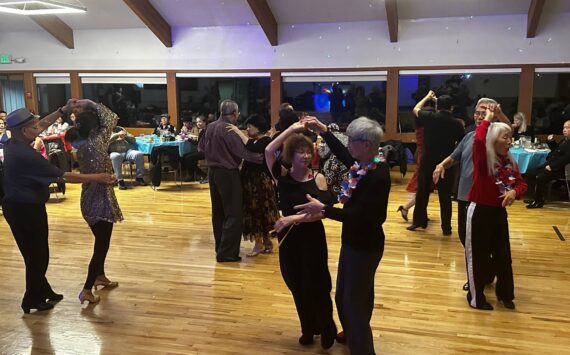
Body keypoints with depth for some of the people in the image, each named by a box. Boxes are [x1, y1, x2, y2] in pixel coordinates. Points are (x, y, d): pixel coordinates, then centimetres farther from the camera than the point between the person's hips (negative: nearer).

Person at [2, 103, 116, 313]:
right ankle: (32, 301, 22)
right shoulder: (25, 155, -28)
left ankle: (43, 291, 36)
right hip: (25, 209, -9)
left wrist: (64, 110, 9)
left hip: (18, 205, 10)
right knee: (36, 255, 6)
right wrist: (97, 178, -19)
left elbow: (43, 124, 14)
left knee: (36, 252, 21)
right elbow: (64, 177, -25)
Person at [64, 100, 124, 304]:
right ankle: (87, 290, 6)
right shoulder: (96, 142, -21)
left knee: (101, 242, 25)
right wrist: (92, 105, -9)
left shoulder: (81, 147, 0)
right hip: (100, 201, -8)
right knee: (101, 245, 2)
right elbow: (111, 118, -16)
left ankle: (100, 276, 42)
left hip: (90, 200, 8)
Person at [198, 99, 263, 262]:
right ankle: (227, 252, -3)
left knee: (218, 212, 16)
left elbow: (201, 147, 17)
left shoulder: (210, 127, 6)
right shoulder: (228, 129, -19)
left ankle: (220, 247, 26)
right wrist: (262, 158, -22)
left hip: (213, 171, 9)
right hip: (228, 173, -9)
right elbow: (243, 151, -24)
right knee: (234, 214, -3)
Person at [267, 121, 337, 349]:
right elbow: (268, 151, -20)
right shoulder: (283, 176, -5)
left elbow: (322, 212, -16)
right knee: (297, 287, 14)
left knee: (316, 285, 4)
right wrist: (292, 129, -18)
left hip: (313, 237, -2)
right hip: (288, 238, 3)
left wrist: (294, 218, -25)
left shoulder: (318, 178, -9)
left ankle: (327, 329, 29)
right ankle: (308, 329, 35)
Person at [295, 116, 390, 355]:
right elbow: (343, 155, 18)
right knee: (344, 295, 25)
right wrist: (323, 131, 11)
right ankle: (353, 335, 47)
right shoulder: (364, 164, -1)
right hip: (355, 241, 9)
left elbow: (357, 215, -29)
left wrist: (322, 209, -23)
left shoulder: (378, 176, -28)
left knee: (354, 302, 4)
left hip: (365, 246, -9)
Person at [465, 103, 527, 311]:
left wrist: (514, 192, -11)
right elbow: (478, 140, -36)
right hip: (480, 211, -7)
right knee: (478, 255, 5)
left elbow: (521, 183, 13)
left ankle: (505, 293, 37)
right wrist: (488, 119, -21)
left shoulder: (510, 162, 5)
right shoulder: (483, 160, -16)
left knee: (503, 254, 16)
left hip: (499, 211, 7)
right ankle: (476, 297, 20)